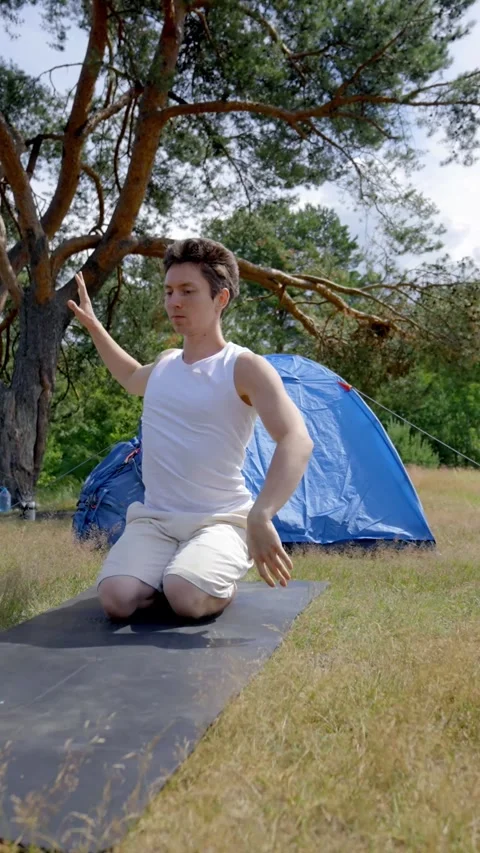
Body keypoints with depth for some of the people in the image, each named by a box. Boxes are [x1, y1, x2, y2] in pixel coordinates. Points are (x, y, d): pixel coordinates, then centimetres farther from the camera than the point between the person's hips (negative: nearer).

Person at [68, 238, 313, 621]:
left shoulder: (245, 367, -11)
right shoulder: (165, 363, 11)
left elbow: (297, 441, -25)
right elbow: (134, 380, 38)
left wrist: (260, 516, -38)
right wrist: (92, 324, 35)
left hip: (220, 521, -4)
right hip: (154, 519, 5)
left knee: (187, 597, -32)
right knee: (117, 599, -22)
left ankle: (223, 583, 3)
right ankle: (170, 572, 10)